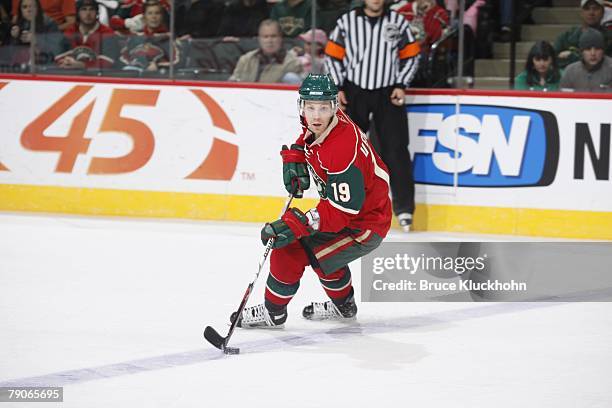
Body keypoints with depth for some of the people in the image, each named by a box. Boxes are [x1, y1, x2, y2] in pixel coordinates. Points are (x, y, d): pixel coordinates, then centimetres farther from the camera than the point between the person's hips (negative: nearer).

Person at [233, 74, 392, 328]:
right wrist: (294, 159, 0)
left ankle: (273, 312, 8)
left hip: (362, 225, -10)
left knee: (290, 251, -11)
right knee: (320, 247, 32)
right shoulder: (318, 125, -7)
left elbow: (343, 210, -33)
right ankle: (343, 306, 48)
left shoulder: (343, 149, -34)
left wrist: (295, 225, -36)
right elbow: (306, 140, 20)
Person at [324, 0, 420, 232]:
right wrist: (337, 88, -4)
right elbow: (332, 55, 4)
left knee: (395, 149, -6)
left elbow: (411, 56, 7)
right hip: (354, 91, 1)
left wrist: (401, 86, -3)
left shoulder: (398, 22, 2)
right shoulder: (347, 21, 1)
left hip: (388, 93, 0)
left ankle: (404, 208, -3)